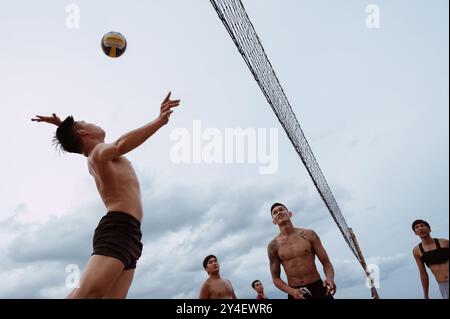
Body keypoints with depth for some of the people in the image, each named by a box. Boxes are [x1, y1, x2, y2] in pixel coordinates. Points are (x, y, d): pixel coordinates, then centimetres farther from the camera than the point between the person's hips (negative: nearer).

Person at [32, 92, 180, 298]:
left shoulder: (93, 161, 30)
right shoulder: (100, 151, 2)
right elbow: (121, 144, -23)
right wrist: (159, 121, -34)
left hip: (125, 233, 9)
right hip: (119, 228, -9)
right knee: (87, 293, -22)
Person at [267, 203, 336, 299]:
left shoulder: (309, 234, -1)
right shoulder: (273, 245, -3)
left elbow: (326, 262, 1)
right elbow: (275, 278, 1)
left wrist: (330, 278, -20)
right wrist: (292, 291, -17)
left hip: (318, 288, 1)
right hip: (295, 292, 0)